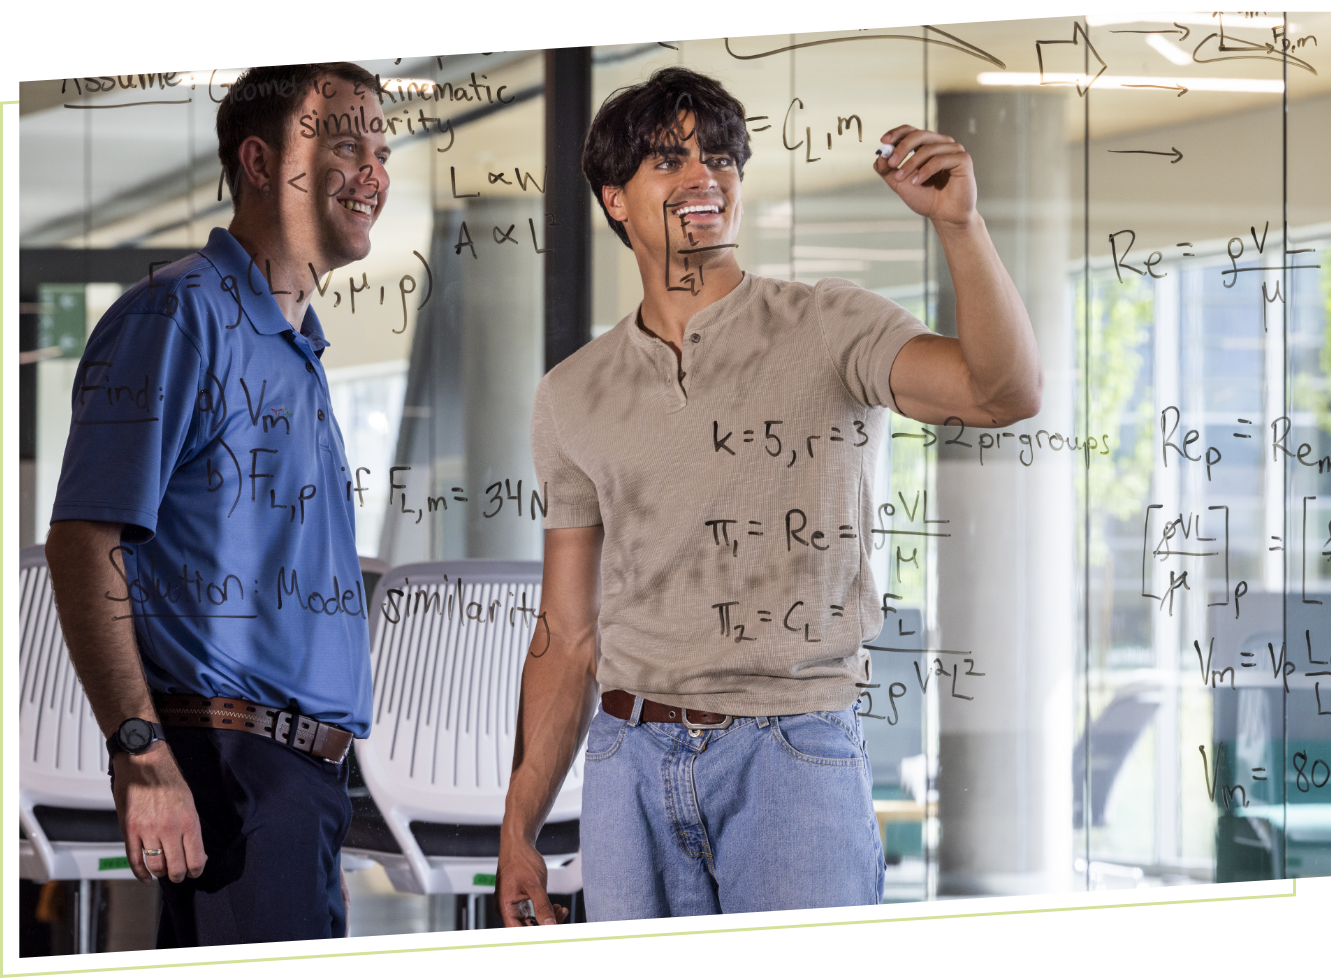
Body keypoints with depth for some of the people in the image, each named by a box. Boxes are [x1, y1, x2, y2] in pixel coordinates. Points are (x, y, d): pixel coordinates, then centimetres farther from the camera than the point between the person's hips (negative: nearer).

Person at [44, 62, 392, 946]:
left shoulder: (297, 354, 24)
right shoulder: (180, 316, -6)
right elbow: (84, 542, -15)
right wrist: (140, 751, -25)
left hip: (302, 772, 9)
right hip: (228, 763, -9)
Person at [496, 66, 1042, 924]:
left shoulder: (830, 330, 2)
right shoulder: (574, 398, 12)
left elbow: (1006, 394, -16)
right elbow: (568, 638, 15)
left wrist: (959, 222, -29)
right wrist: (518, 831, 11)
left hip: (796, 755, -3)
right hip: (632, 761, 3)